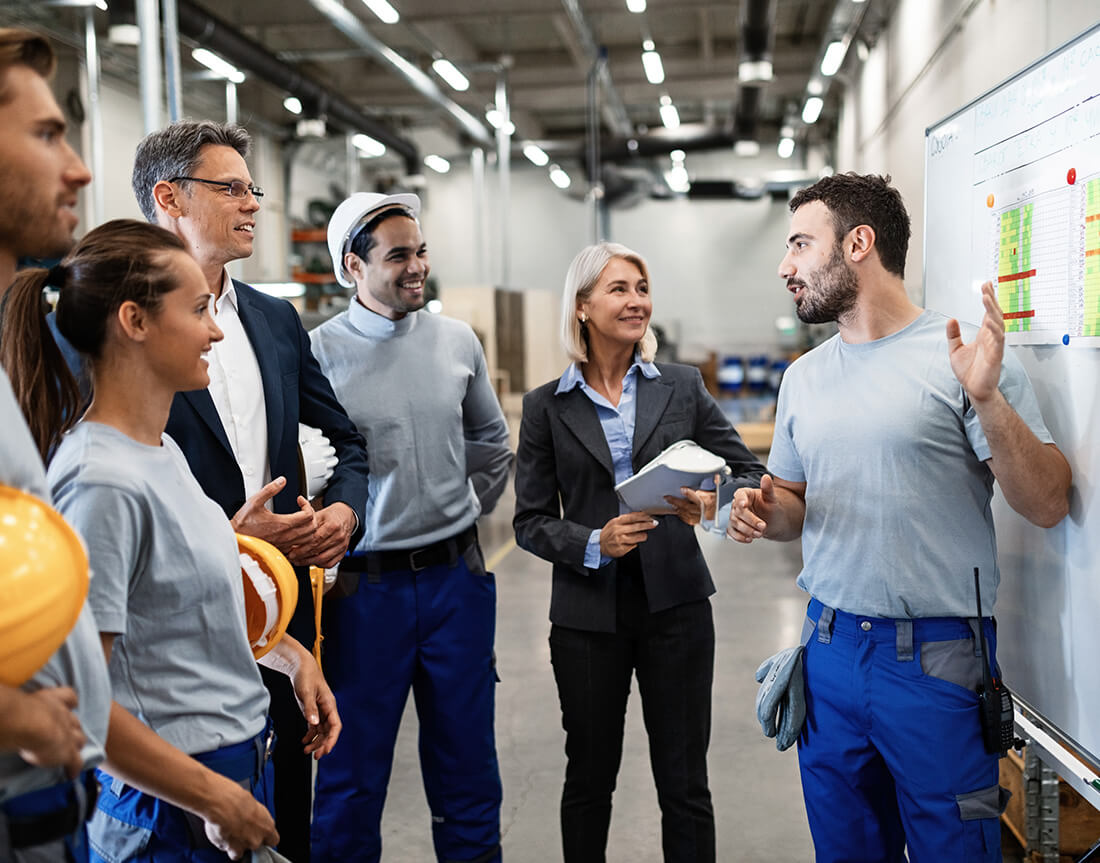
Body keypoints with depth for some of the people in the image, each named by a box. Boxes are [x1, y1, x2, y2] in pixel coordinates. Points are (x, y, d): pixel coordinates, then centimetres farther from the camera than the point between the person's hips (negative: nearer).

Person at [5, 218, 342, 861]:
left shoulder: (163, 448, 5)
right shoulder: (103, 483, -23)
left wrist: (291, 654, 8)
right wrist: (217, 800, -17)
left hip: (242, 760, 9)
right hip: (173, 809, -8)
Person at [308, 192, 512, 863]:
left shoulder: (458, 342, 4)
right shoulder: (319, 353, -9)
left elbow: (494, 444, 18)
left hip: (457, 578, 4)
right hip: (364, 586, -3)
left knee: (466, 756, 15)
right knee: (354, 769, 10)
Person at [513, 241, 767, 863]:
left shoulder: (682, 387, 3)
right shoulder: (547, 407, 1)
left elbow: (751, 473, 5)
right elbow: (531, 522, 1)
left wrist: (714, 502, -17)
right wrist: (595, 543, -17)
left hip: (676, 606, 0)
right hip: (588, 615, 0)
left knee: (685, 782, 8)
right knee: (589, 778, 15)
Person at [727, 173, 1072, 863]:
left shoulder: (965, 356, -10)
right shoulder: (804, 375, 9)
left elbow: (1047, 505, -13)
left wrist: (988, 399, -27)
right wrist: (767, 513, -5)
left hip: (936, 658, -5)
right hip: (830, 648, 6)